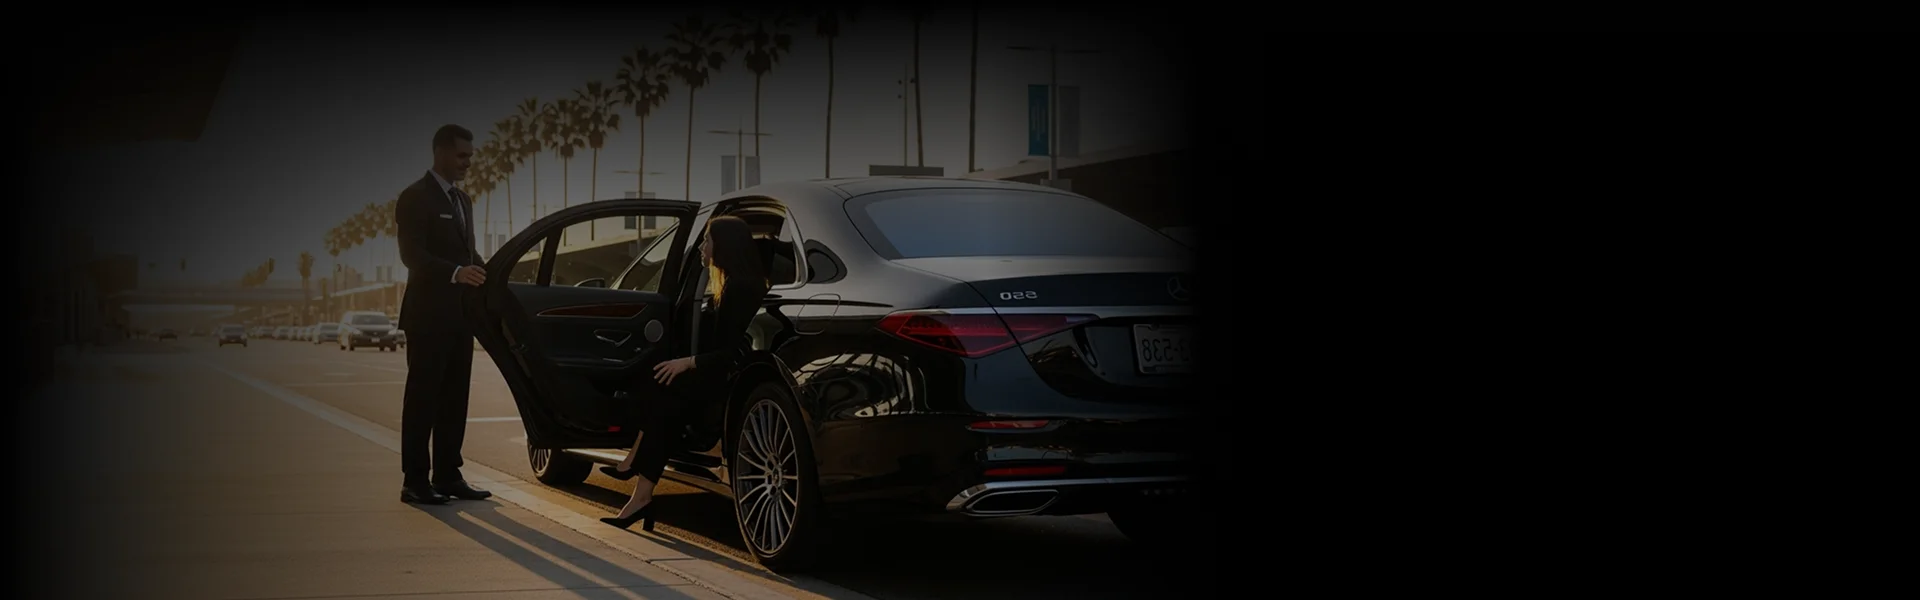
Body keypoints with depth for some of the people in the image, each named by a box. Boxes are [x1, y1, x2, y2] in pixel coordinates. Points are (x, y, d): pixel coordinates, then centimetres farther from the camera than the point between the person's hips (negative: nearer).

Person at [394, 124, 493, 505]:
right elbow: (412, 255, -18)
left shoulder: (462, 201, 17)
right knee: (423, 398, -4)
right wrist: (456, 272, -31)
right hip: (429, 316, -8)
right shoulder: (416, 198, -8)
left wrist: (487, 272, 2)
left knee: (454, 399, 10)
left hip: (460, 315, 8)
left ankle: (448, 476, 16)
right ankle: (415, 481, -1)